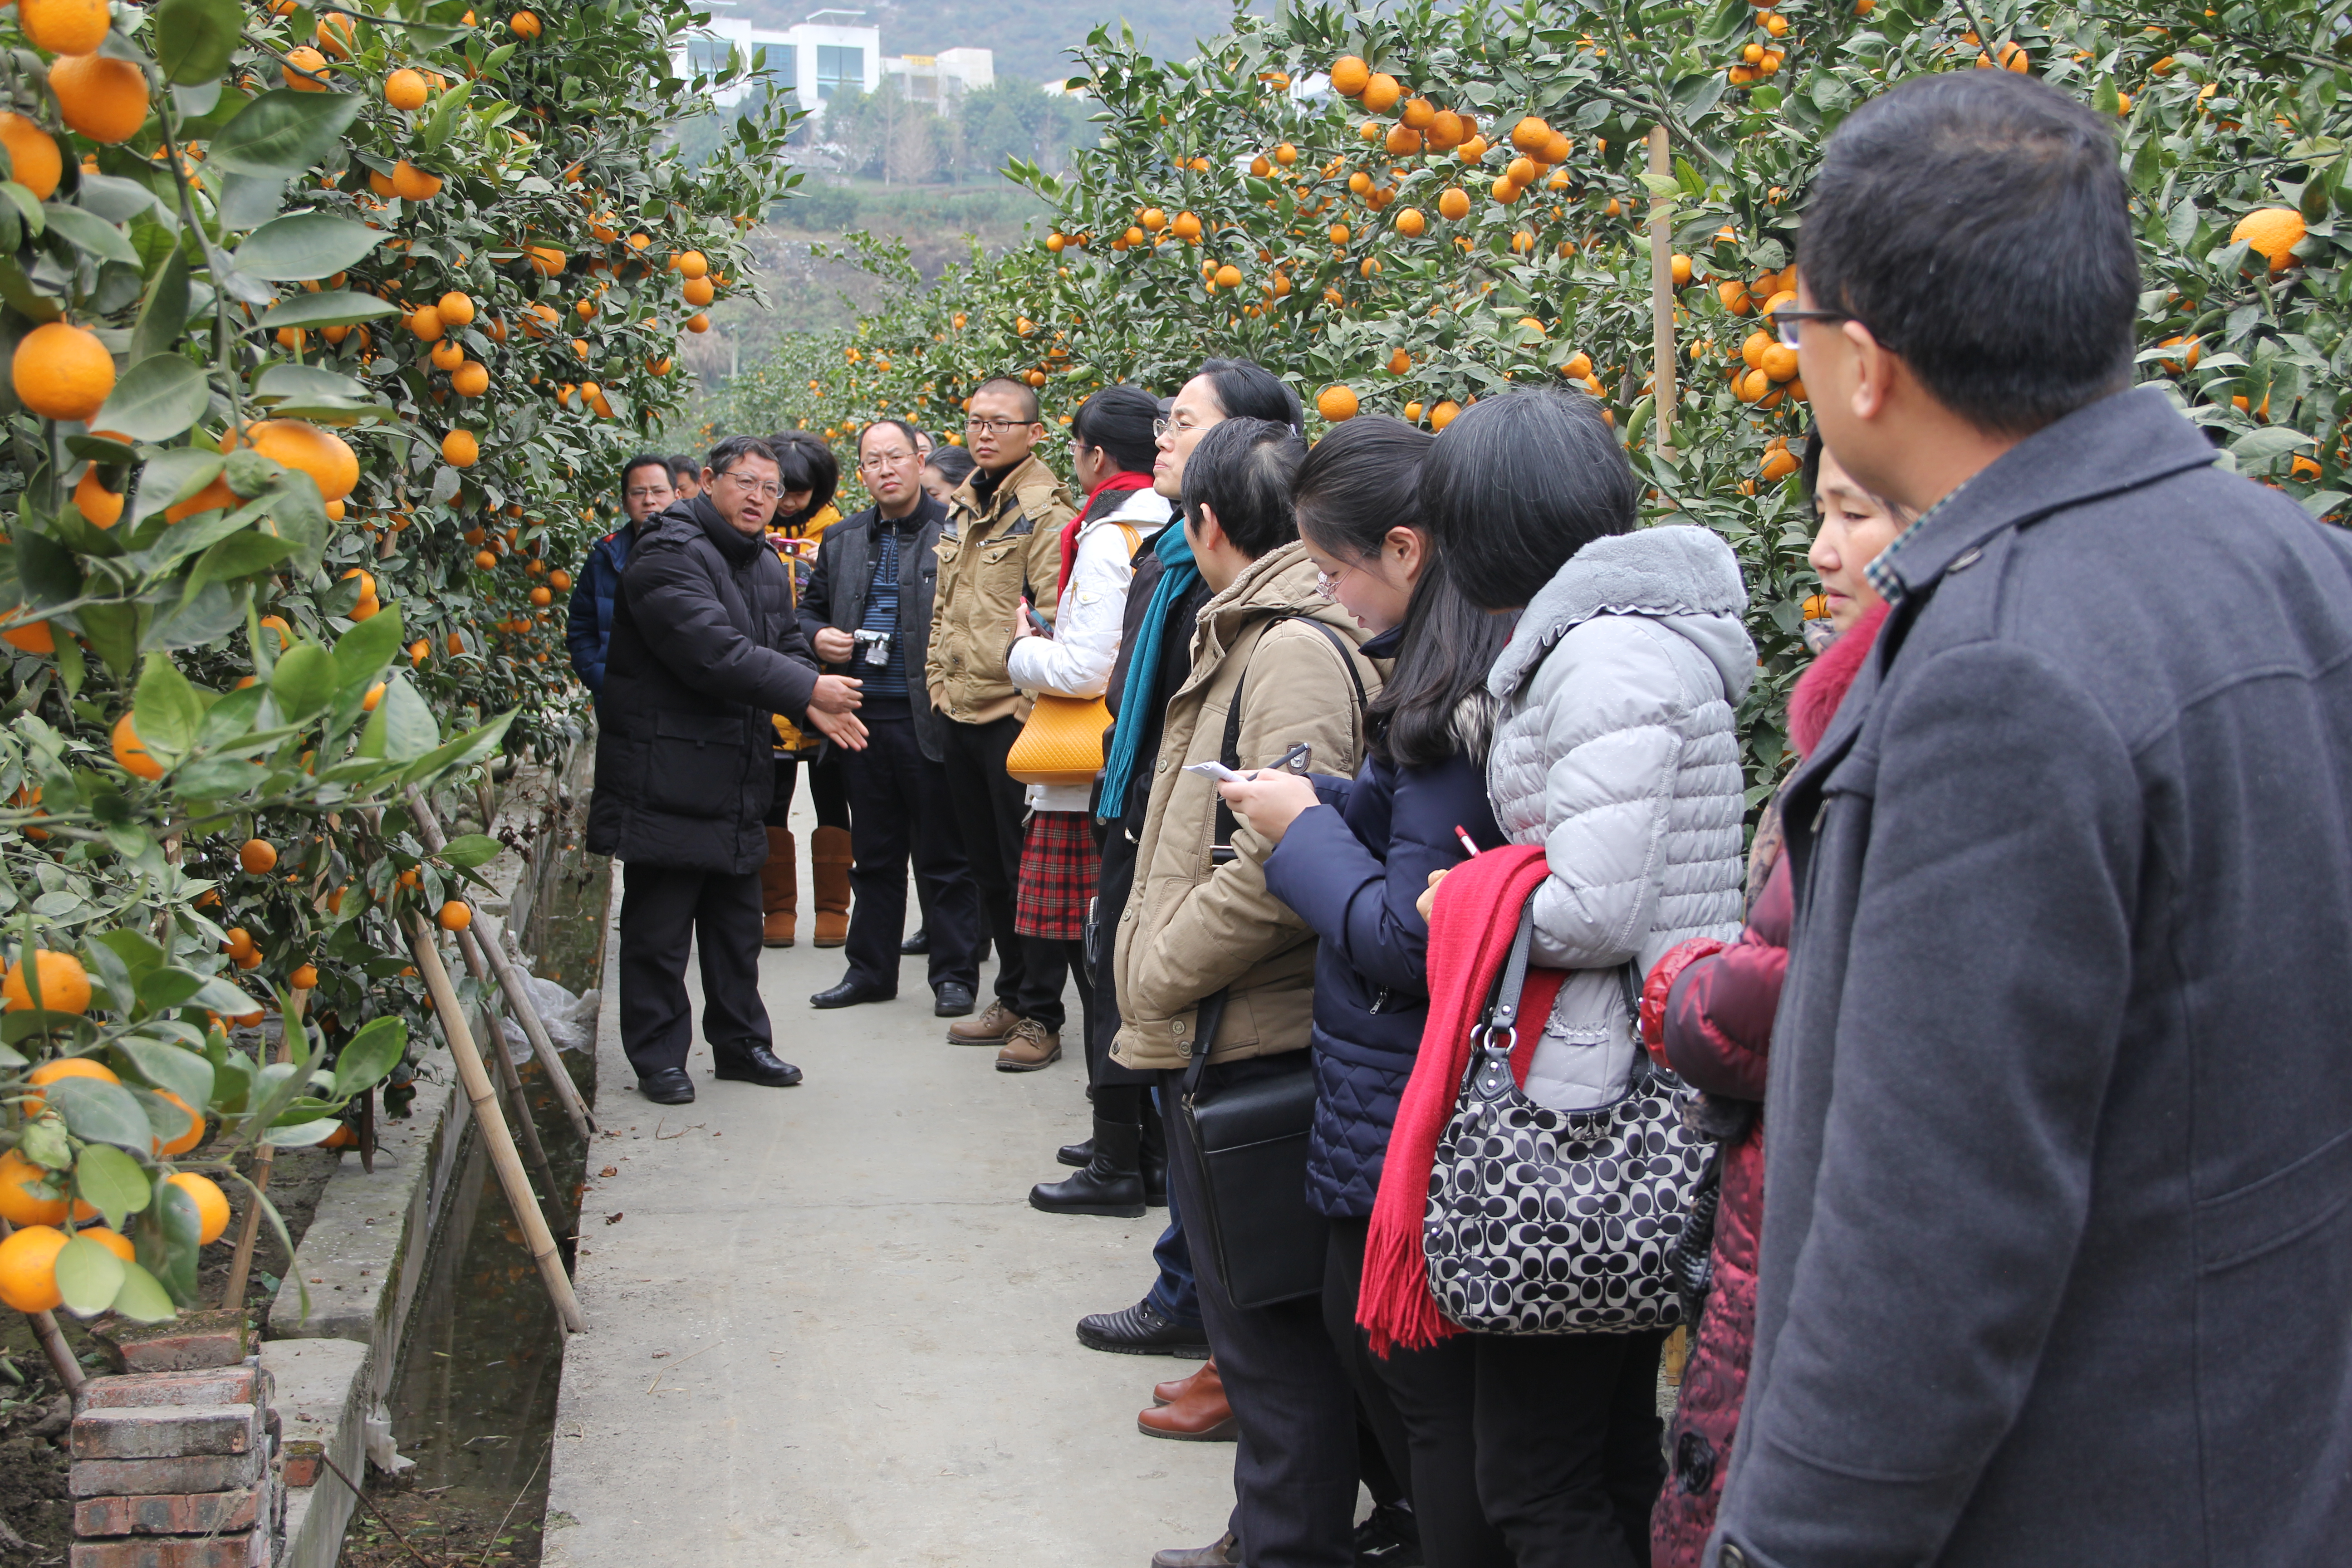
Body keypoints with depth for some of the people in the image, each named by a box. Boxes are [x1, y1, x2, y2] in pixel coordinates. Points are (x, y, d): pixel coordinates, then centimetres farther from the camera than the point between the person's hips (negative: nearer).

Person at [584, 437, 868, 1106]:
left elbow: (787, 646, 18)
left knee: (737, 920, 16)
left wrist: (815, 706, -4)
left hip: (737, 777, 9)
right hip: (666, 779, -9)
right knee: (660, 925, 0)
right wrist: (808, 691, -24)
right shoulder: (669, 554, -15)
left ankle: (740, 1041, 27)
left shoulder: (766, 565, 15)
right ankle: (658, 1056, 9)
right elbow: (711, 650, -26)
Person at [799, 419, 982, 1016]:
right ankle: (870, 970, 25)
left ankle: (955, 975, 12)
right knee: (874, 853, 15)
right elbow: (809, 609, 22)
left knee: (943, 856, 3)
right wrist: (818, 637, 1)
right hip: (865, 718, 5)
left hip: (930, 718, -5)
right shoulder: (842, 540, 14)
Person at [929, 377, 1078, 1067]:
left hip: (1016, 716, -9)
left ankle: (1041, 1016, 6)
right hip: (963, 713, 9)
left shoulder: (1044, 510, -11)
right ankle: (1011, 998, 28)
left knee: (1029, 869, -2)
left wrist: (1031, 705, -19)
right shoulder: (963, 506, 15)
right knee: (987, 867, 16)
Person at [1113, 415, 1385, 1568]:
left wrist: (1155, 975, -15)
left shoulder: (1297, 650, -18)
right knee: (1253, 1316, 19)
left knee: (1273, 1332, 0)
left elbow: (1279, 867, -26)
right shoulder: (1248, 635, 14)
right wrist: (1161, 986, 13)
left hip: (1255, 1048, -10)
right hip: (1225, 1045, 10)